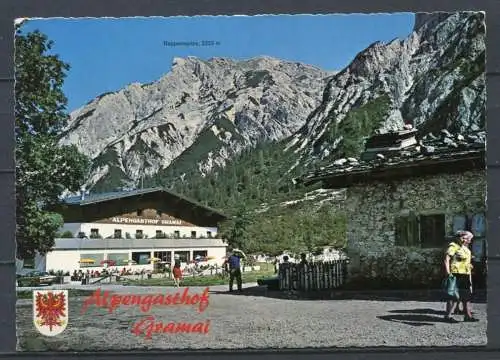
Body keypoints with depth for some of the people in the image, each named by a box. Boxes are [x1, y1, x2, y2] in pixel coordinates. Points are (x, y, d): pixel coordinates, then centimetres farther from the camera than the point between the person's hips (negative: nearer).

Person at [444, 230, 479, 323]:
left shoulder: (465, 248, 20)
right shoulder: (453, 246, -8)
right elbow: (446, 260, -16)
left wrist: (470, 278, 21)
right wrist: (448, 273, -23)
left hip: (465, 276, 9)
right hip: (456, 275, -9)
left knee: (467, 296, 9)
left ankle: (468, 315, 16)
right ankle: (448, 315, -3)